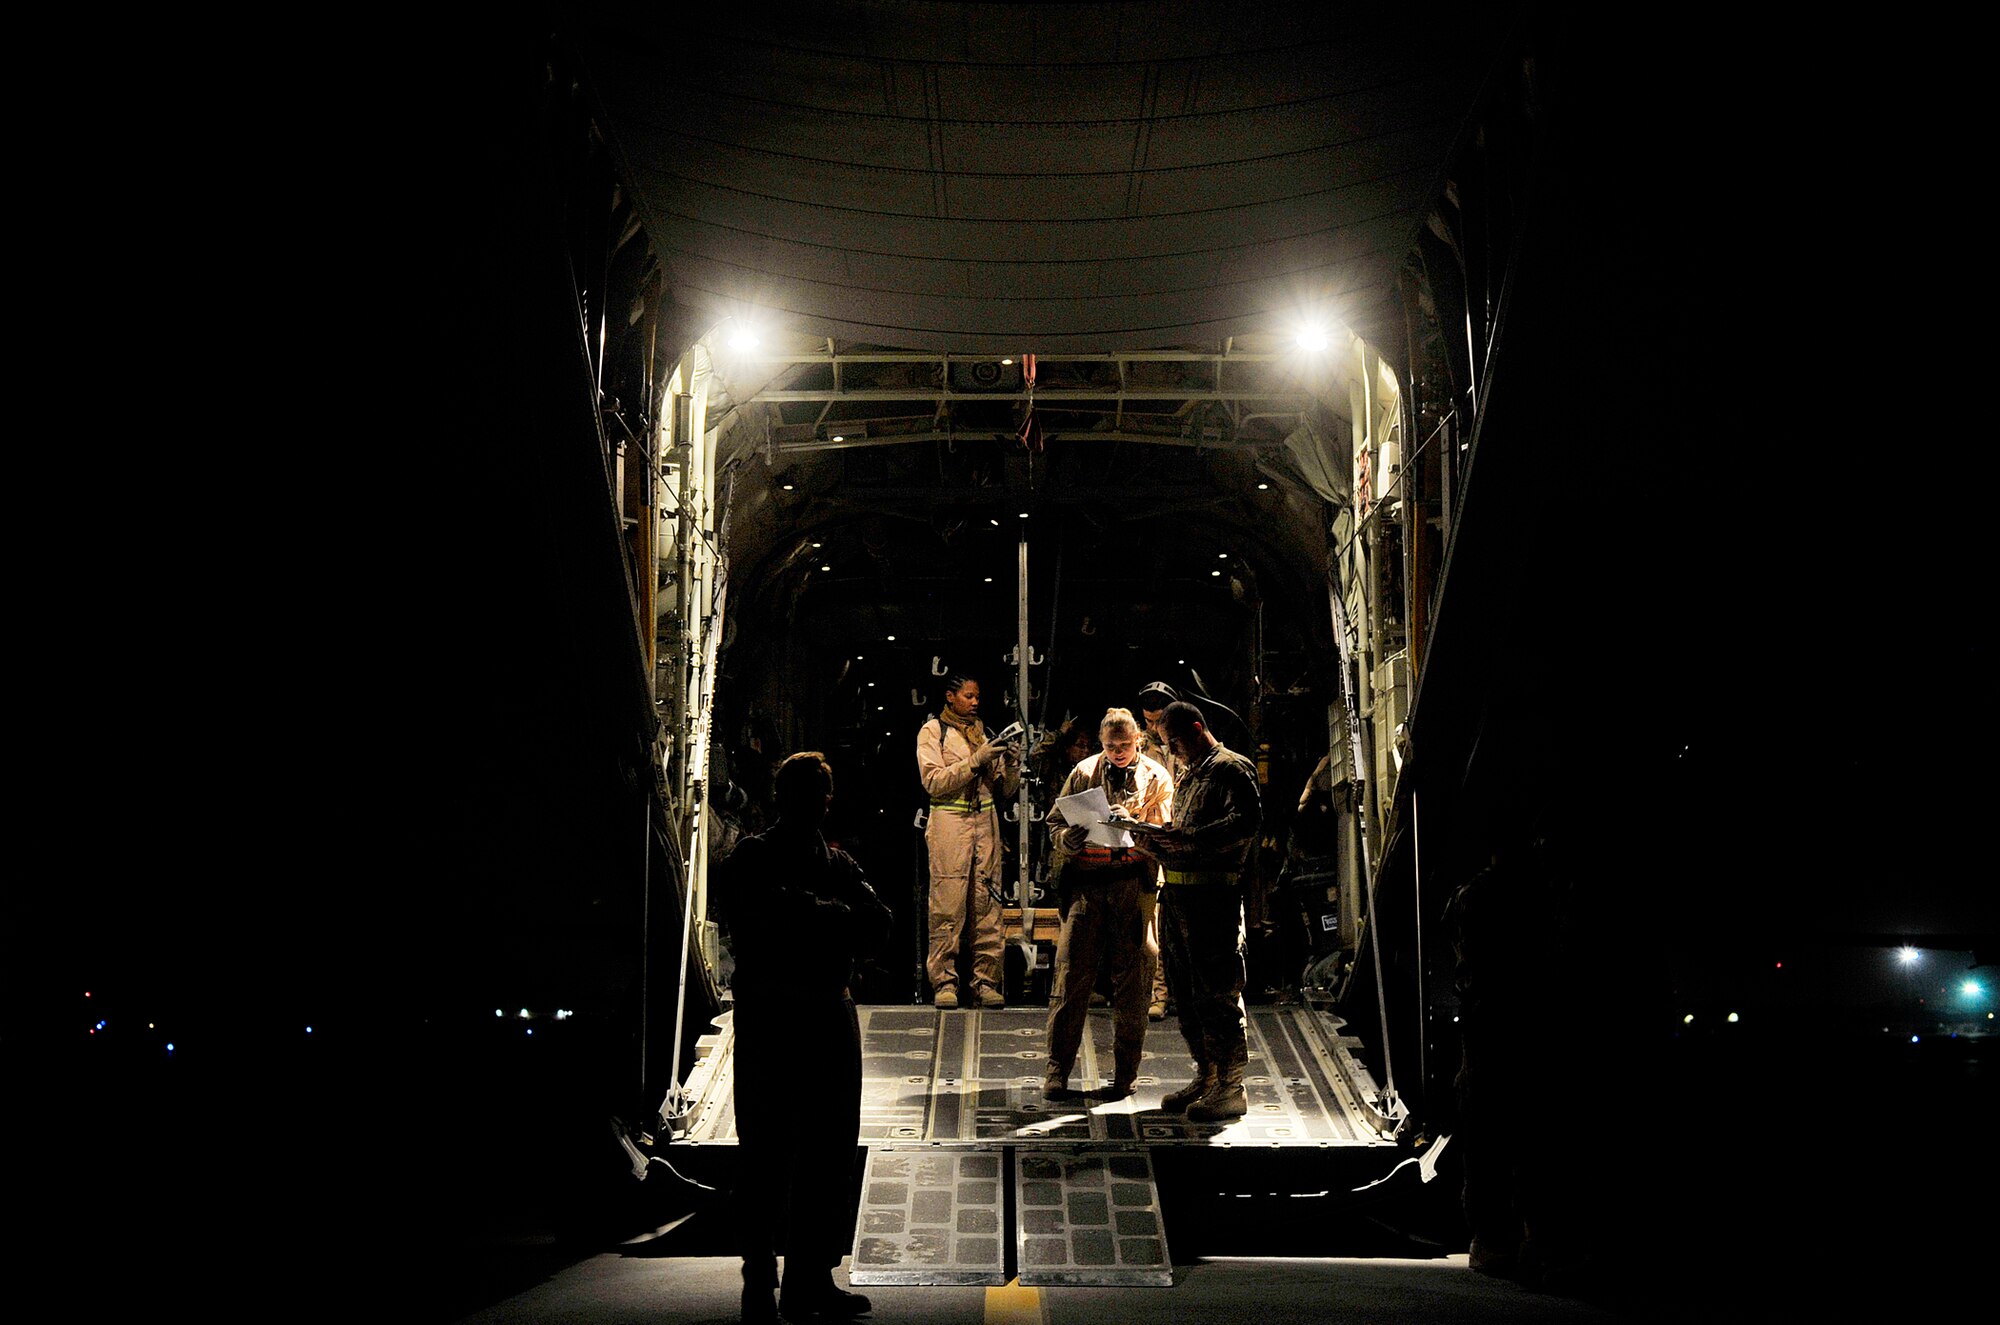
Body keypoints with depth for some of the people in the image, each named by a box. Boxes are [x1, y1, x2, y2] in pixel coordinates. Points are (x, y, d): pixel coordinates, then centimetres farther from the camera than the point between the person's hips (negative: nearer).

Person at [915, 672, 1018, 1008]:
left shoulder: (982, 733, 19)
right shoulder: (932, 731, 5)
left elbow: (1005, 790, 18)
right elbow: (934, 781, -9)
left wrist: (1010, 763, -2)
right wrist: (976, 760, -14)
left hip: (985, 821, 5)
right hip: (949, 821, -5)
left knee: (987, 901, 0)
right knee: (948, 904, -8)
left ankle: (985, 980, 4)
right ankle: (944, 982, -3)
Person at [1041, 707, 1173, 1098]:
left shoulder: (1155, 778, 8)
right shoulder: (1083, 773, 13)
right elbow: (1055, 822, 15)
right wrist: (1068, 839, -8)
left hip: (1134, 885, -1)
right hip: (1086, 883, 1)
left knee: (1131, 982, 4)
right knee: (1071, 976, -1)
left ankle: (1125, 1074, 14)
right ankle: (1057, 1068, 8)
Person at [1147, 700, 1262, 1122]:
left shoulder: (1230, 768, -5)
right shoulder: (1186, 775, 24)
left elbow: (1249, 819, -19)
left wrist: (1192, 838, -27)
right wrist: (1161, 842, 6)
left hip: (1212, 893, -9)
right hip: (1176, 892, 9)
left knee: (1216, 991, -8)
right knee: (1184, 990, 12)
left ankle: (1230, 1088, -3)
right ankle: (1206, 1076, 21)